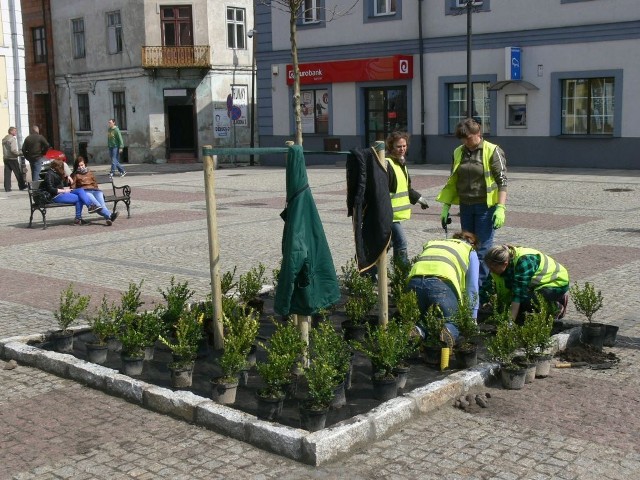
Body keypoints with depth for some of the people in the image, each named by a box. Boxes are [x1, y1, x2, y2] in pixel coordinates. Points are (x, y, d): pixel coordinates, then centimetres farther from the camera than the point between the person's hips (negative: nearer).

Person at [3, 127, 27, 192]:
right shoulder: (13, 139, -12)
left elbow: (5, 149, 17)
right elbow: (13, 150, -21)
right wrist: (20, 153, -8)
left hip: (5, 158, 7)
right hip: (12, 158, -7)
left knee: (7, 173, 5)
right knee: (18, 173, 3)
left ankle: (7, 188, 2)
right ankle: (22, 186, 9)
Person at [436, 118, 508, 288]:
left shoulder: (492, 151, -7)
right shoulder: (458, 153, 9)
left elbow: (502, 182, -9)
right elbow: (453, 181, 16)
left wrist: (500, 208, -17)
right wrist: (446, 206, 12)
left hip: (486, 206, -5)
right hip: (465, 206, 6)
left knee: (482, 248, -3)